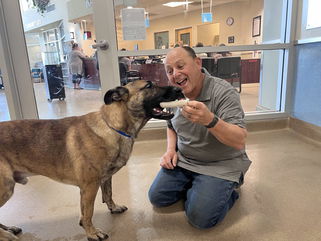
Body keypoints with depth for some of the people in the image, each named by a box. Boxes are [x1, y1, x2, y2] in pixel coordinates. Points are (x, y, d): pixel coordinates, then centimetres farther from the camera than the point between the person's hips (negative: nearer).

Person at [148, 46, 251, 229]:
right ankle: (194, 186, 21)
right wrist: (171, 149, 0)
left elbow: (240, 141, -28)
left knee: (200, 218, -16)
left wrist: (210, 120, -46)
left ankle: (228, 188, 12)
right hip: (183, 160, 6)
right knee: (157, 198, 0)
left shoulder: (224, 92, -21)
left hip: (220, 165, -6)